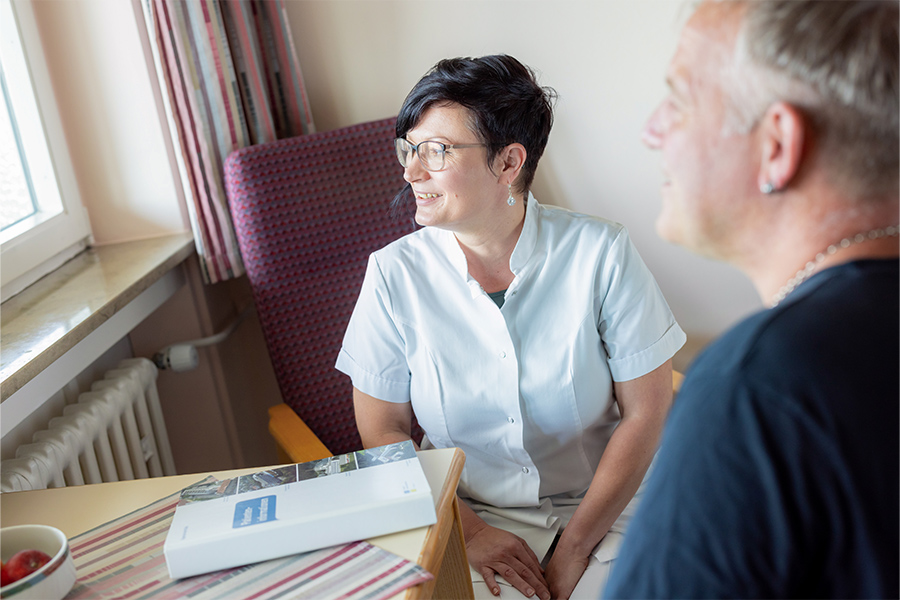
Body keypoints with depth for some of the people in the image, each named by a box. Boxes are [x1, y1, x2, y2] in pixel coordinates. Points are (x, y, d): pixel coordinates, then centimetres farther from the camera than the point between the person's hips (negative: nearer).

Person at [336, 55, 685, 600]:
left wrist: (575, 548, -10)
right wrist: (468, 532, -11)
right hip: (467, 511, 1)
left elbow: (646, 411, -6)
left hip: (605, 506, 0)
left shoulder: (600, 252, -10)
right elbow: (384, 432, 0)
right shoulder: (394, 273, -7)